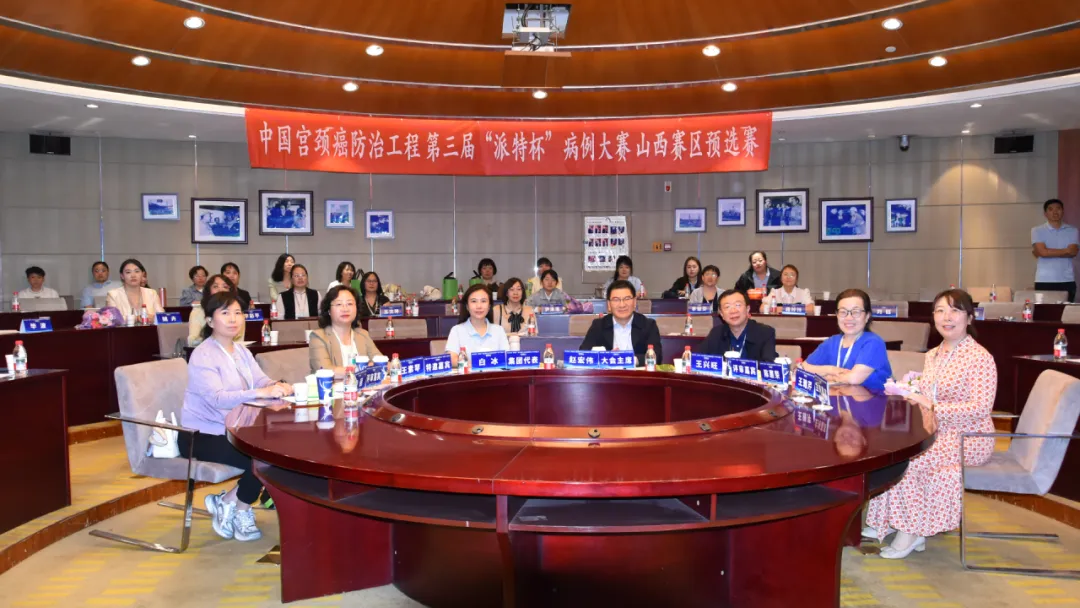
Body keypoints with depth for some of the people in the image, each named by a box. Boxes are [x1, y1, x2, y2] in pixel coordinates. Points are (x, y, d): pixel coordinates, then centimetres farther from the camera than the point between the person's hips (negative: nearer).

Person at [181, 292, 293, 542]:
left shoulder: (241, 351, 10)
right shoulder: (203, 355, -17)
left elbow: (262, 381, -2)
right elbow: (217, 399, -31)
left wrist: (278, 386, -27)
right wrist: (262, 393, -42)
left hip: (232, 430, 8)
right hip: (203, 435, -8)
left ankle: (228, 501, 6)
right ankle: (239, 511, 5)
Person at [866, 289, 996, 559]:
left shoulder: (980, 358, -13)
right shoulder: (932, 355, 12)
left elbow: (980, 408, -21)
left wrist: (931, 406, -24)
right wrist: (907, 393, -3)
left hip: (969, 440, -7)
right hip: (938, 434, 8)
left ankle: (912, 531, -7)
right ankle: (887, 523, -4)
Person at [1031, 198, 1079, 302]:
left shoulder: (1072, 231, 9)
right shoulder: (1037, 231, 2)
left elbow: (1073, 252, -6)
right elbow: (1043, 252, -11)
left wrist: (1049, 252, -8)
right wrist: (1066, 250, -3)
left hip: (1067, 281, 2)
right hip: (1044, 281, -2)